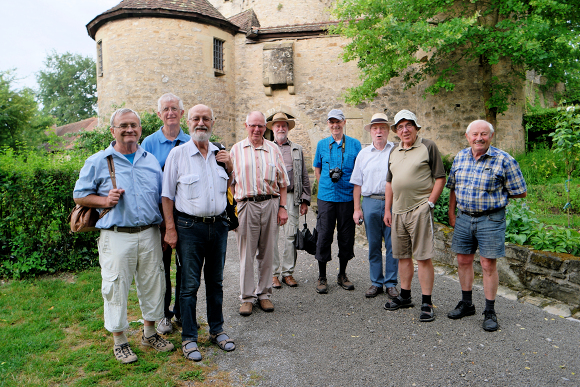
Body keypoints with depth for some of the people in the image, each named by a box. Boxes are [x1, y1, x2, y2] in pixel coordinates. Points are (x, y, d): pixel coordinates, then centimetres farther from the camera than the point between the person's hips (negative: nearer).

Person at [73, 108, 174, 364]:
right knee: (116, 287, 4)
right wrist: (104, 201, -15)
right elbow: (79, 196, 4)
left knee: (152, 284, 12)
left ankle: (150, 333, 31)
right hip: (116, 236, -3)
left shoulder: (151, 161, 11)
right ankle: (119, 341, 24)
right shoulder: (97, 162, 1)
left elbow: (163, 197, 14)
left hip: (149, 234, 4)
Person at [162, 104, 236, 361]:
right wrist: (170, 229, -9)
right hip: (190, 226, -4)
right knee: (189, 284, 3)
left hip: (218, 224, 4)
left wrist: (229, 167, 1)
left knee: (215, 280, 14)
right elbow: (167, 195, -4)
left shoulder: (220, 153, 9)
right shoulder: (177, 154, -3)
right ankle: (188, 337, 17)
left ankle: (217, 330, 29)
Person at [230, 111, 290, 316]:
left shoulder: (273, 149, 11)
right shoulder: (236, 149, 8)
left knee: (267, 252, 8)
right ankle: (247, 297, 14)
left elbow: (282, 181, 11)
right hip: (246, 205, -1)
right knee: (246, 254, 2)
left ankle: (264, 294, 21)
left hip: (270, 204, 1)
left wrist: (282, 207, 3)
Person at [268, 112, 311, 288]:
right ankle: (274, 273, 11)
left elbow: (304, 177, 13)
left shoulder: (297, 150, 16)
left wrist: (305, 200, 6)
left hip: (291, 197, 1)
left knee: (291, 236, 0)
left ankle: (288, 272, 12)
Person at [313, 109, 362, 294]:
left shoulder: (354, 144, 6)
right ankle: (322, 277, 12)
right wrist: (325, 185, 9)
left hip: (347, 197, 0)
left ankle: (342, 275, 23)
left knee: (347, 237, 6)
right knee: (324, 236, 0)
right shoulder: (322, 144, 9)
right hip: (326, 197, 0)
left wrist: (355, 189, 2)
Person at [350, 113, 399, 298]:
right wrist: (357, 208, 5)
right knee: (373, 245, 8)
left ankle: (391, 283, 15)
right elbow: (357, 183, 11)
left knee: (392, 245, 2)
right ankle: (376, 282, 19)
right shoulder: (363, 154, 12)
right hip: (370, 203, 2)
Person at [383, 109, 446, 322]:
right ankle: (405, 296, 27)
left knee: (423, 257, -4)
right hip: (398, 211, 6)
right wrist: (387, 210, 15)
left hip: (420, 210, -6)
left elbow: (440, 178, -3)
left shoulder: (428, 147, -2)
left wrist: (430, 203, -11)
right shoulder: (394, 151, 16)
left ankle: (427, 303, 5)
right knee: (403, 256, 14)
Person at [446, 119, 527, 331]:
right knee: (463, 261, 12)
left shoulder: (504, 160, -9)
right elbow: (453, 187, 16)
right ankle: (466, 304, 28)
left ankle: (490, 312, 14)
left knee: (488, 265, -1)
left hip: (491, 220, -5)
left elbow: (520, 192, -4)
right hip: (463, 218, 5)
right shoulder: (460, 157, 6)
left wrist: (495, 195, -1)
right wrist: (451, 212, 14)